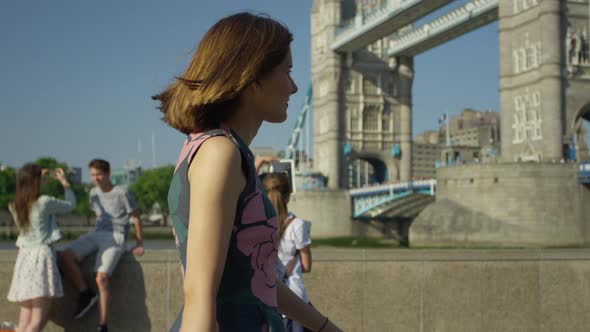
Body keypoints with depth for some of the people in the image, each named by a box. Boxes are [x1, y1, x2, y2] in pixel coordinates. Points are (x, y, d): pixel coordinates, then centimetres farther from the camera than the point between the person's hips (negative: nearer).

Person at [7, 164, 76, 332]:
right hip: (41, 256, -7)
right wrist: (65, 182, 19)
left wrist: (40, 177, 30)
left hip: (23, 257, 7)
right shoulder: (45, 202, -9)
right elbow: (70, 205, 7)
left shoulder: (15, 206, 8)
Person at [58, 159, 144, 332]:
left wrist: (139, 243, 3)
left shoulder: (122, 193, -5)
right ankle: (86, 294, -3)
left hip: (115, 237, -7)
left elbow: (136, 218, 1)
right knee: (65, 256, -18)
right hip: (96, 234, 7)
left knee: (101, 278, -24)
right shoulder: (94, 193, 14)